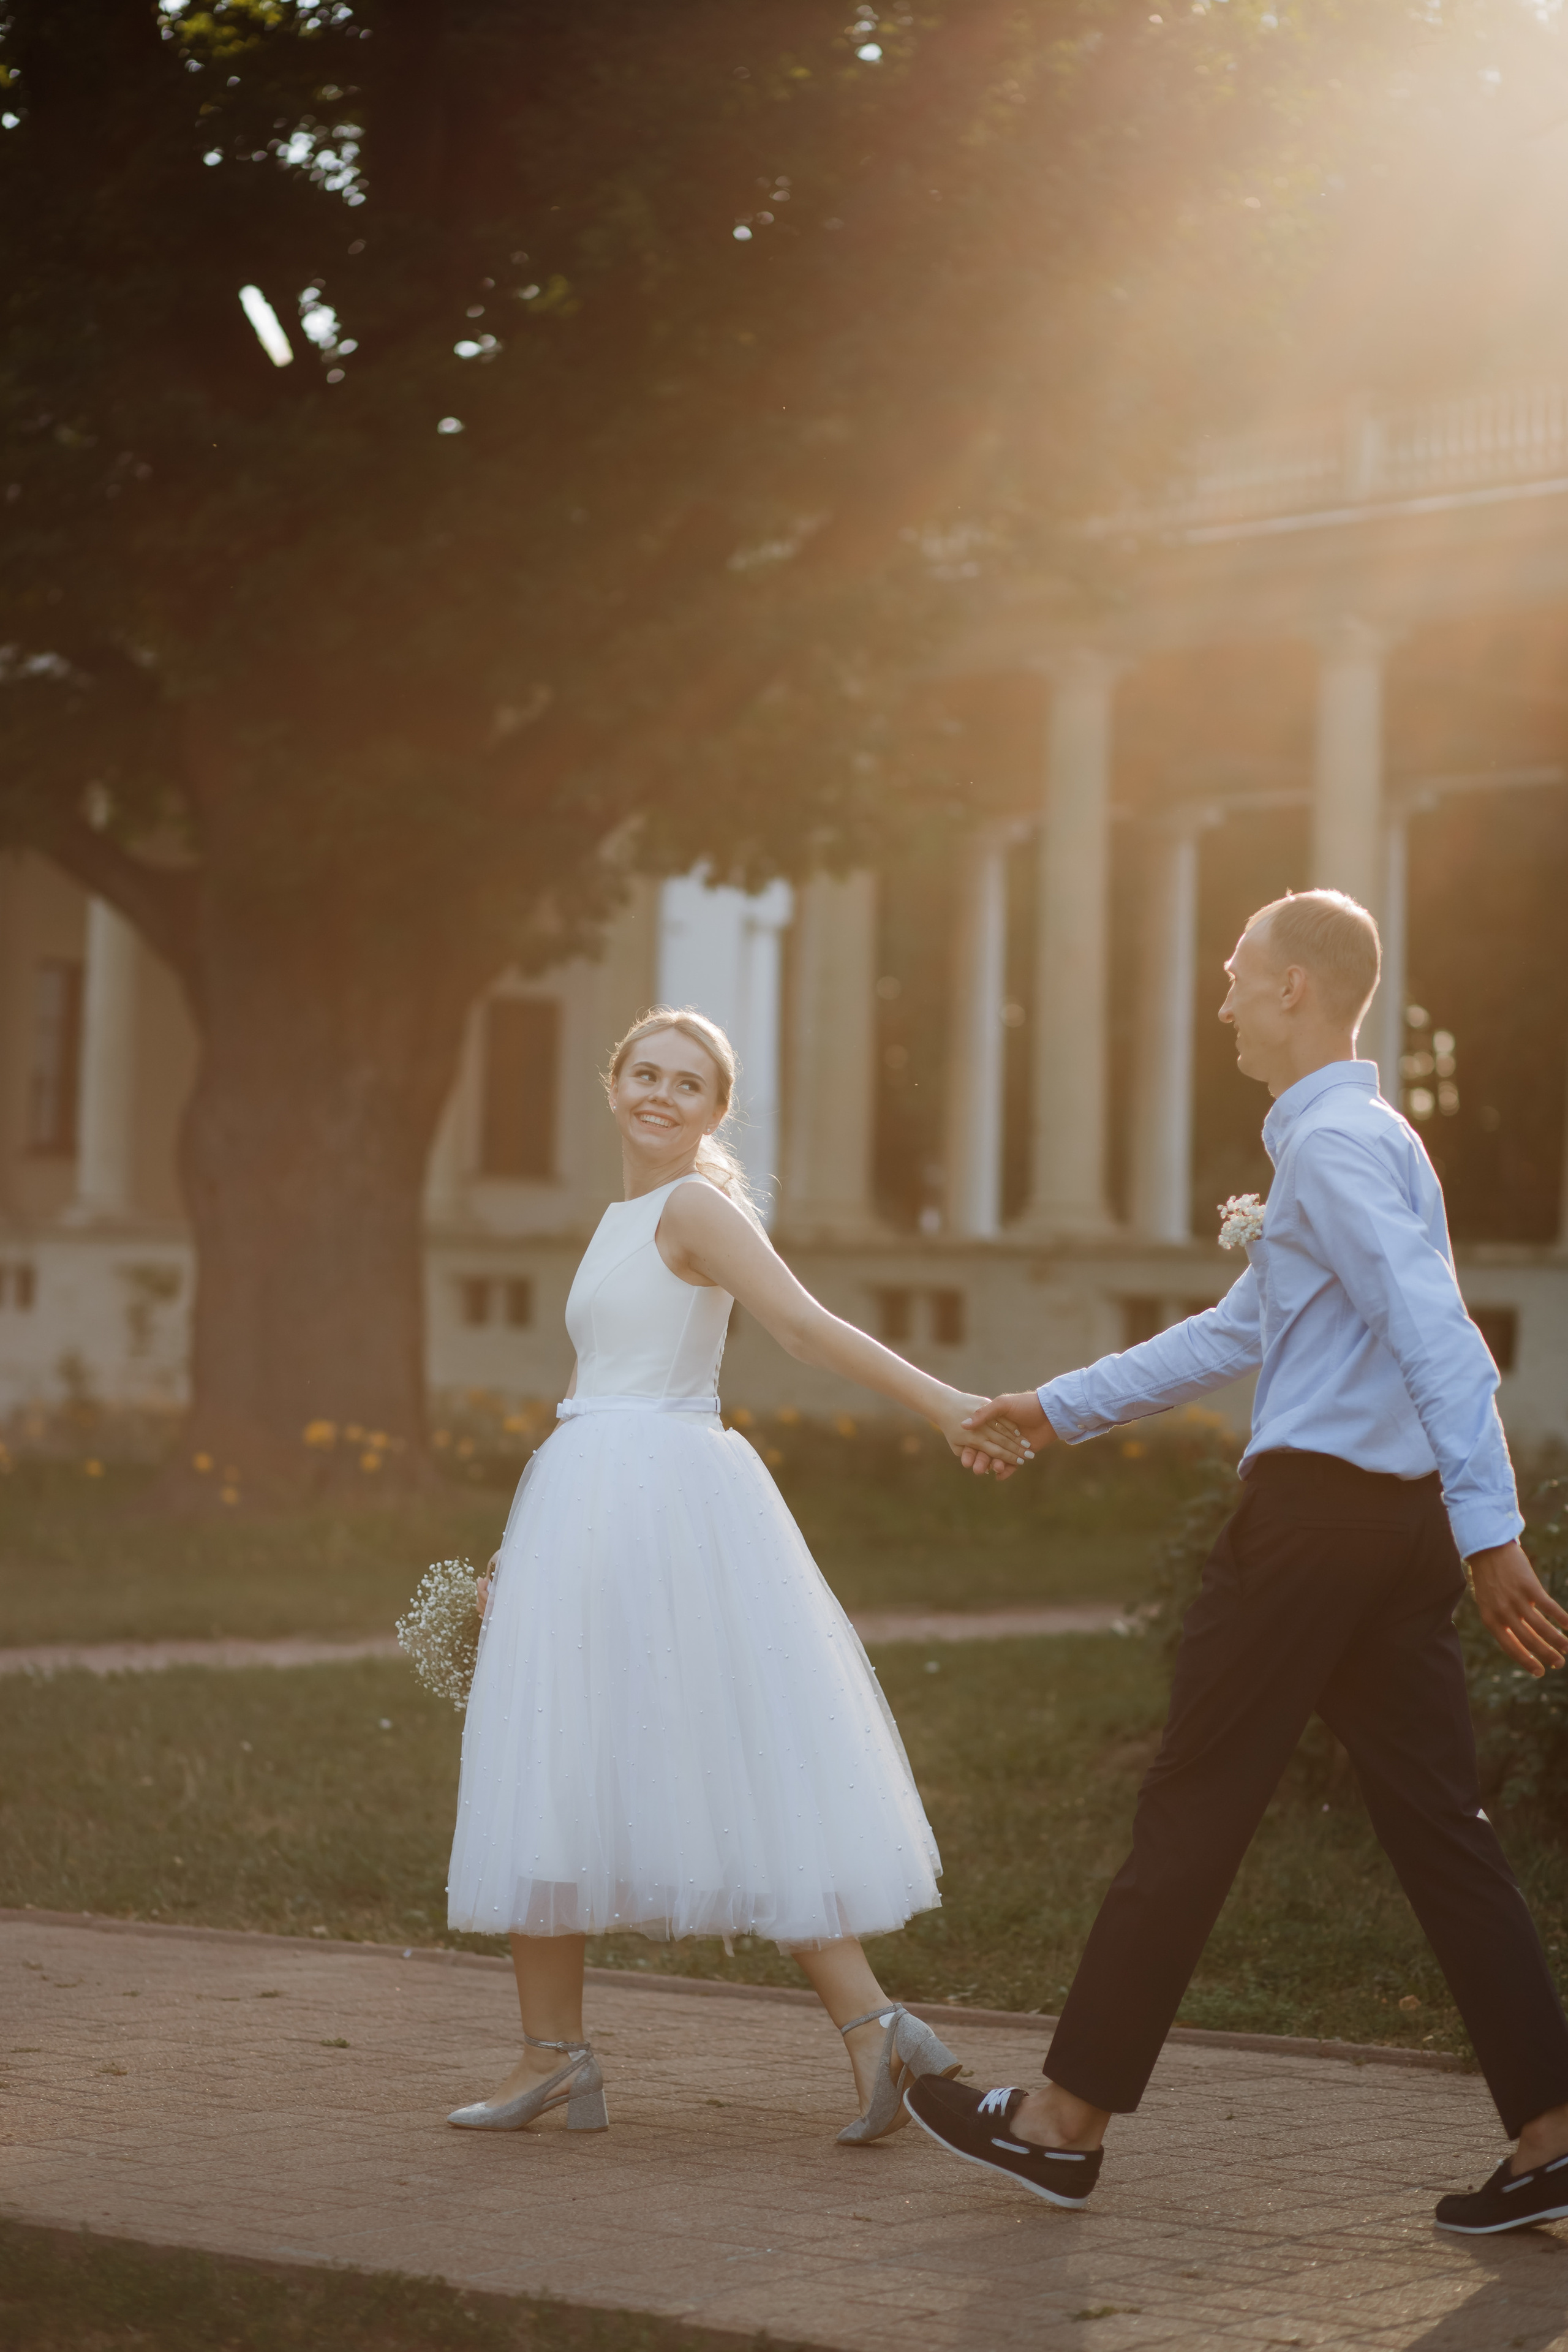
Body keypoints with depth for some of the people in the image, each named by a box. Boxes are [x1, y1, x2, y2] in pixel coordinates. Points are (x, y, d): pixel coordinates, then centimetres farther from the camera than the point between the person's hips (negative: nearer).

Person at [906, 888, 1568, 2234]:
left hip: (1318, 1515, -9)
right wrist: (1061, 1410, 33)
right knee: (1439, 1825, 6)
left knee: (1192, 1818, -1)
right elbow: (1237, 1333, 29)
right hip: (1400, 1521, 10)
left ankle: (1068, 2120, 7)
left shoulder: (1336, 1144, -12)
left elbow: (1442, 1344, -22)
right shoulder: (1347, 1140, 21)